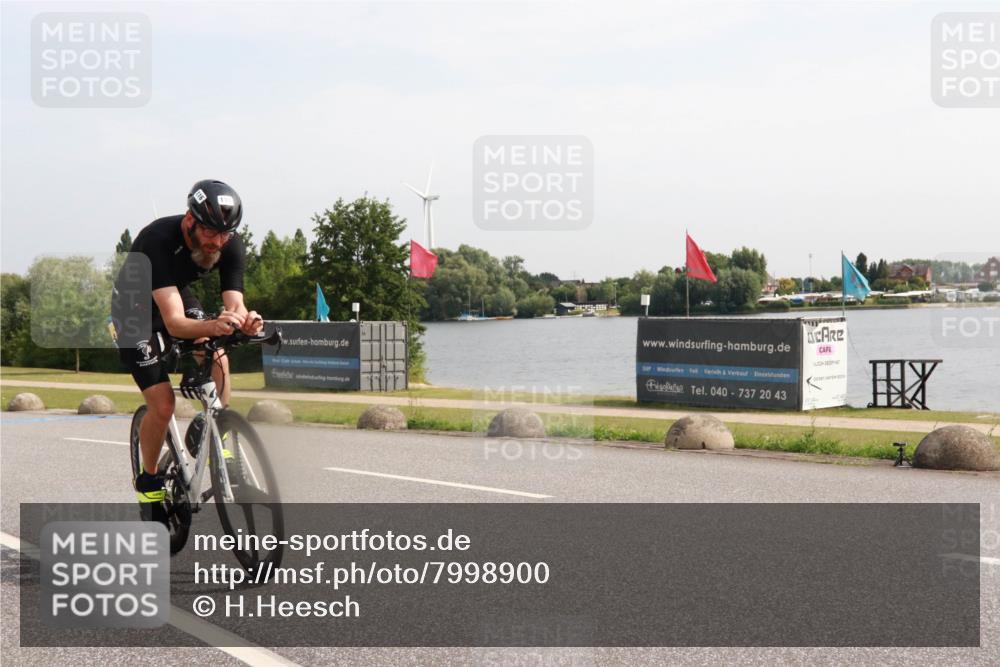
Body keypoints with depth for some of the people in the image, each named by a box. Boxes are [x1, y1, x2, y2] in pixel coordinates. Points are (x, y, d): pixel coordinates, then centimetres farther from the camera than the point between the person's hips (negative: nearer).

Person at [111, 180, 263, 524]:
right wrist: (212, 327, -65)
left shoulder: (231, 246, -23)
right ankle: (148, 481, 9)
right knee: (162, 404, -15)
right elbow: (174, 322, -45)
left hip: (181, 298, 5)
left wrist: (245, 321, -53)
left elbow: (234, 305, -29)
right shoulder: (158, 240, -38)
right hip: (135, 309, -4)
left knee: (217, 360, -24)